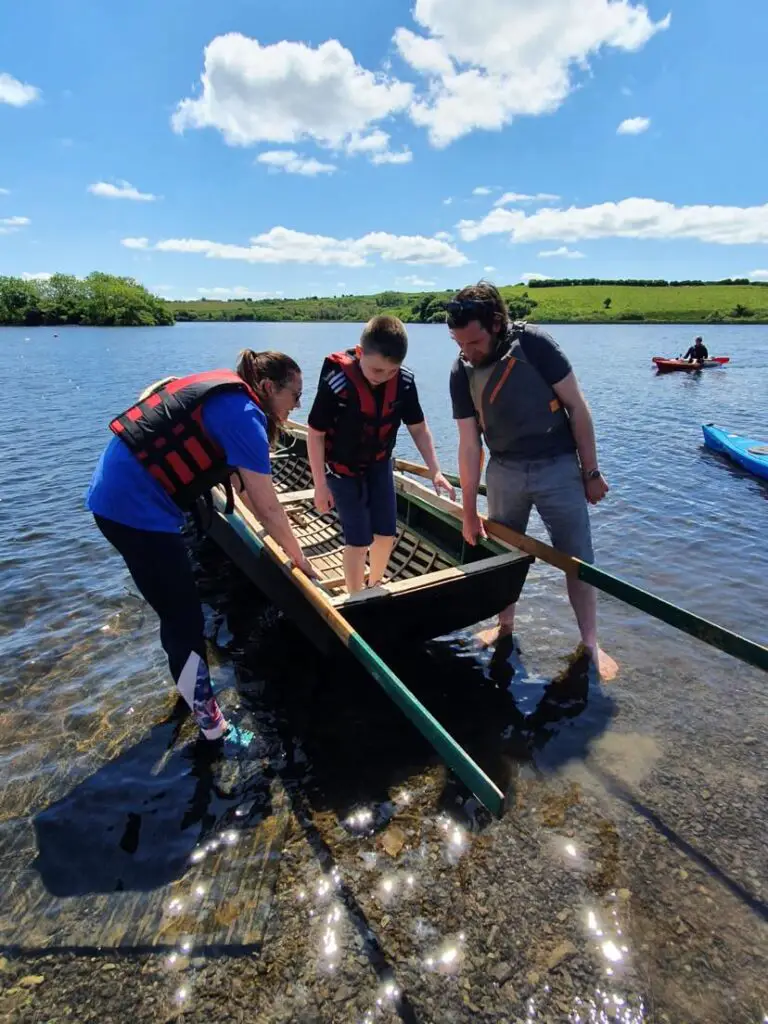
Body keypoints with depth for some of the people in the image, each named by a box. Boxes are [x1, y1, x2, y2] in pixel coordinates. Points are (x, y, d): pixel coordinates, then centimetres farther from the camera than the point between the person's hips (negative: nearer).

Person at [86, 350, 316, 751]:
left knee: (178, 608, 24)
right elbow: (268, 507, -14)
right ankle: (211, 725, 16)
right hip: (136, 507, -10)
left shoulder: (227, 399, 12)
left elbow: (243, 485, 21)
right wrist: (297, 555, 3)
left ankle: (189, 681, 47)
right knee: (185, 618, 0)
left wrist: (279, 538, 28)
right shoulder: (243, 415, -17)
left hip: (120, 495, 10)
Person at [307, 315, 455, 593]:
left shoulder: (404, 381, -17)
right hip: (343, 469, -4)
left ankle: (374, 587, 35)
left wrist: (435, 471, -12)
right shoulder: (336, 382, -29)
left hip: (379, 464, 5)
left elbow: (418, 427, -4)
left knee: (387, 533, 9)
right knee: (358, 540, -4)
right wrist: (320, 484, -15)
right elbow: (316, 434, -18)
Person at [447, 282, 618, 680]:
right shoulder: (461, 373, -8)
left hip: (557, 466, -3)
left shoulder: (533, 344, -18)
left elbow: (577, 407, -11)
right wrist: (469, 513, -3)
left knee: (577, 558, 3)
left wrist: (591, 471, -7)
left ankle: (590, 644, 19)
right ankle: (505, 626, 35)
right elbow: (469, 444, -5)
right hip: (504, 470, 4)